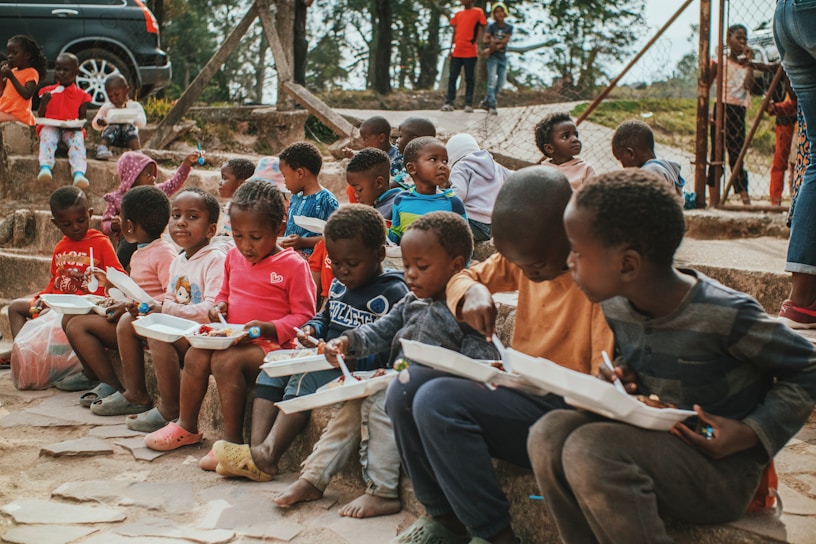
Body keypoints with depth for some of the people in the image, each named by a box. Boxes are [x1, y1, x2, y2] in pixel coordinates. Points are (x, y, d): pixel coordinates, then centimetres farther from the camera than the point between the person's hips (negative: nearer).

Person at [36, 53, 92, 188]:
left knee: (77, 140, -32)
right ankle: (45, 168, -53)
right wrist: (43, 103, -8)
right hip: (50, 126, 1)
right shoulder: (48, 91, 16)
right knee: (47, 138, -32)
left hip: (72, 130, -1)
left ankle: (79, 174, -53)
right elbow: (40, 116, 12)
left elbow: (82, 118, 9)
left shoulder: (81, 95, 13)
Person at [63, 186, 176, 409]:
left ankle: (113, 388, -14)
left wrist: (130, 306, -21)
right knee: (70, 318, 5)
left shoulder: (163, 252, -13)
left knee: (78, 326, -17)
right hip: (133, 314, 10)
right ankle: (94, 375, 2)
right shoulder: (138, 255, 19)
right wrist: (118, 301, 5)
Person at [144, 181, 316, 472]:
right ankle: (186, 427, 5)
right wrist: (218, 307, 3)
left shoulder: (293, 265, -10)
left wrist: (269, 328, -23)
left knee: (226, 361, -30)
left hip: (272, 344, -7)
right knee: (196, 355, -15)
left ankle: (232, 439, -21)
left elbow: (303, 315, -10)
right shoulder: (234, 257, 12)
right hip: (231, 338, 7)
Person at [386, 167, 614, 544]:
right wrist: (472, 292, -5)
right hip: (519, 387, 8)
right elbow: (463, 277, 19)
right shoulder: (528, 255, 4)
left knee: (438, 400, -25)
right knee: (405, 389, -6)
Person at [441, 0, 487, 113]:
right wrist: (451, 48, 12)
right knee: (452, 77, 1)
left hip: (470, 52, -4)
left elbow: (480, 30, 1)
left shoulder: (478, 12, 1)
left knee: (469, 79, 1)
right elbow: (455, 32, 17)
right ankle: (449, 103, 4)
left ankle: (468, 104, 3)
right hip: (456, 52, 4)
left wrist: (476, 43, -8)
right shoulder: (458, 14, 15)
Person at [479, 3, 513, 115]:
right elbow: (486, 40, -11)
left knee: (501, 83, 6)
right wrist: (500, 43, -18)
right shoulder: (491, 26, -1)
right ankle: (492, 106, -11)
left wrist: (491, 49, -16)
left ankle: (486, 102, 19)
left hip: (502, 57, 4)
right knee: (492, 81, -11)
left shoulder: (509, 27, 3)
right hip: (493, 56, -4)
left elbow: (505, 42, -7)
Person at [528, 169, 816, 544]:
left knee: (588, 448, -30)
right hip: (652, 443, 7)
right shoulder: (615, 307, -1)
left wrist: (751, 433, -17)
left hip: (721, 471, -6)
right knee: (550, 432, -20)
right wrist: (623, 377, -1)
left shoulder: (723, 316, -21)